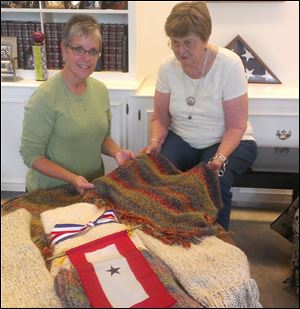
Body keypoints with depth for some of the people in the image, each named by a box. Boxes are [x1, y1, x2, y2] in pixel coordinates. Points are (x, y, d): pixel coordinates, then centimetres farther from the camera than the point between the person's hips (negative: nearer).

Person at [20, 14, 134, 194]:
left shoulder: (101, 90, 0)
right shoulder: (45, 97, -17)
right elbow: (31, 155, -14)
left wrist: (117, 152, -7)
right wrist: (72, 178, -23)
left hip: (94, 186, 4)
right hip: (51, 192, -4)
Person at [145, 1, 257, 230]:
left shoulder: (229, 64, -18)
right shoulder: (168, 67, -7)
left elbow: (236, 126, -16)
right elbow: (160, 118, 2)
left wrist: (220, 157, -31)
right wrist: (156, 141, -18)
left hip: (228, 141, -2)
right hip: (181, 140, 3)